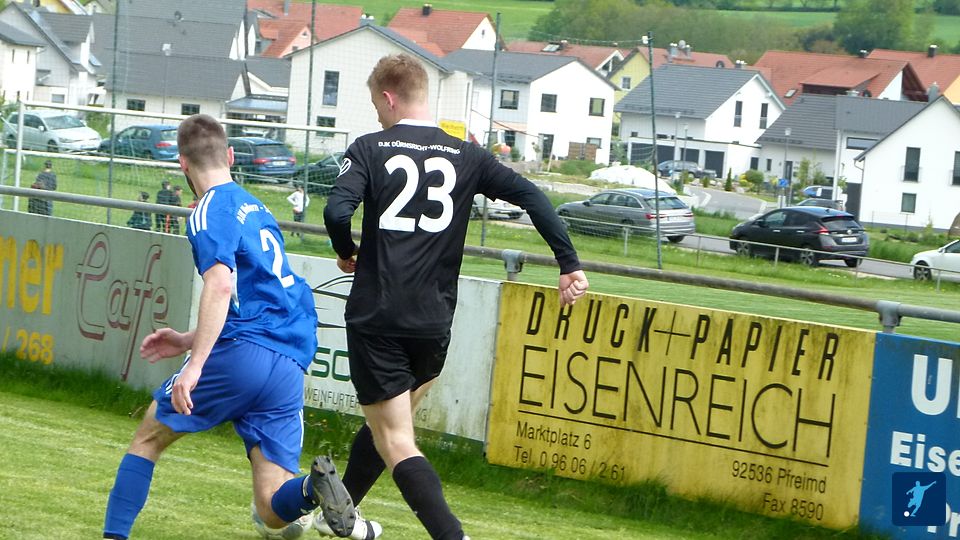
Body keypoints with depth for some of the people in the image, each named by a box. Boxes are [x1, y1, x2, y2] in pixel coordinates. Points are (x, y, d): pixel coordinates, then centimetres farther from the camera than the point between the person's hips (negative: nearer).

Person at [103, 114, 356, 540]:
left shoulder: (212, 211, -1)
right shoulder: (256, 209, 25)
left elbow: (220, 286, -19)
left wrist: (196, 363, -23)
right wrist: (190, 341, 39)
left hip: (243, 353, -6)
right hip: (291, 366, 6)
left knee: (149, 437, 17)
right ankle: (312, 489, -29)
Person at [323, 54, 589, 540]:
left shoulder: (370, 149, -2)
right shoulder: (466, 156, 8)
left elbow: (337, 211, -16)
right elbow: (530, 195, -1)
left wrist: (347, 254, 4)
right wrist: (569, 264, 0)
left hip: (376, 319, -4)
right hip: (434, 323, 4)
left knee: (395, 443, -4)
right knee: (386, 422, 25)